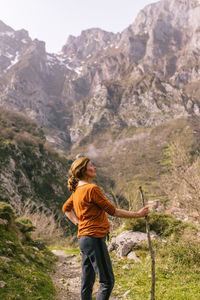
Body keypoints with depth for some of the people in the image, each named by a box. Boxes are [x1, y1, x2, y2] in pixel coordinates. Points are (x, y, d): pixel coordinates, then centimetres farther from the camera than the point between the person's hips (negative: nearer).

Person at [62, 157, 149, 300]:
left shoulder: (77, 190, 11)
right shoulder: (92, 188, -16)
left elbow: (66, 208, 26)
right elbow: (113, 211, -14)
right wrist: (137, 214, -7)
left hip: (84, 238, 9)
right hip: (94, 238, -9)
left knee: (87, 281, 14)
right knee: (107, 281, -1)